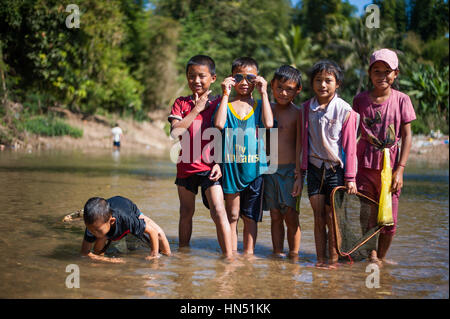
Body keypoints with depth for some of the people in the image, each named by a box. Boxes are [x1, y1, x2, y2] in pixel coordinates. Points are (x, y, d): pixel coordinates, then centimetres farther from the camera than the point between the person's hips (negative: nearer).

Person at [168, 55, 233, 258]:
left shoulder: (217, 104, 3)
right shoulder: (181, 103, 7)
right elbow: (175, 131, -9)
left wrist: (219, 163, -8)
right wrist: (196, 109, -9)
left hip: (209, 166, -2)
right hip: (186, 165, 3)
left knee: (218, 212, -13)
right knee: (186, 213, 15)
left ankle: (228, 256, -11)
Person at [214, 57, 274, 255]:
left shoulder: (259, 105, 6)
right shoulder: (227, 104, 3)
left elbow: (268, 124, -14)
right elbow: (219, 124, -18)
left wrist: (264, 93, -9)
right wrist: (226, 94, -12)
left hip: (254, 167, 1)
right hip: (231, 167, -1)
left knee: (251, 216, 8)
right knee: (232, 215, 6)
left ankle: (249, 253, 16)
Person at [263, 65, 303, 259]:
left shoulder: (297, 114, -4)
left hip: (289, 170, -4)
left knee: (291, 216, -2)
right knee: (275, 216, 8)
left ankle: (294, 254, 8)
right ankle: (277, 254, 15)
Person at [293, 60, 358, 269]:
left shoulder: (344, 111, -7)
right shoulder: (306, 109, 4)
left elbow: (350, 146, -5)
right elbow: (303, 144, 9)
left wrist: (350, 177, -6)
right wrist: (300, 174, 8)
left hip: (336, 169, -3)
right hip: (315, 168, 3)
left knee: (332, 217, 0)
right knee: (318, 217, 5)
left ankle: (333, 259, 12)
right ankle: (320, 259, 14)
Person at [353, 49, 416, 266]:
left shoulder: (401, 100, -1)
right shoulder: (360, 100, 1)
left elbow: (407, 135, 0)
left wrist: (400, 169, -7)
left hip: (390, 164, 0)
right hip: (365, 164, 0)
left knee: (389, 220, 5)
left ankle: (381, 257, 26)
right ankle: (370, 254, 22)